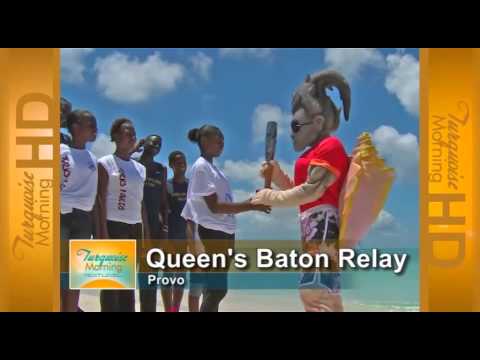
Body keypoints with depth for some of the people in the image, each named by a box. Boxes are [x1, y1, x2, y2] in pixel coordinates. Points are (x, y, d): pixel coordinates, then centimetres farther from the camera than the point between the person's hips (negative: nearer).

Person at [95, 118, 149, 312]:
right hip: (114, 225, -6)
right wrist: (103, 232, -15)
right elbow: (101, 199, -8)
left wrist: (146, 233, 11)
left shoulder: (140, 168, 15)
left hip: (134, 227, 6)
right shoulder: (106, 163, -2)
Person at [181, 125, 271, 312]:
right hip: (213, 231, -10)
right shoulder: (201, 167, -10)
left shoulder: (212, 168, 18)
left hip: (225, 231, 10)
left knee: (215, 289, 10)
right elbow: (214, 206, -18)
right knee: (216, 289, -12)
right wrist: (251, 206, -20)